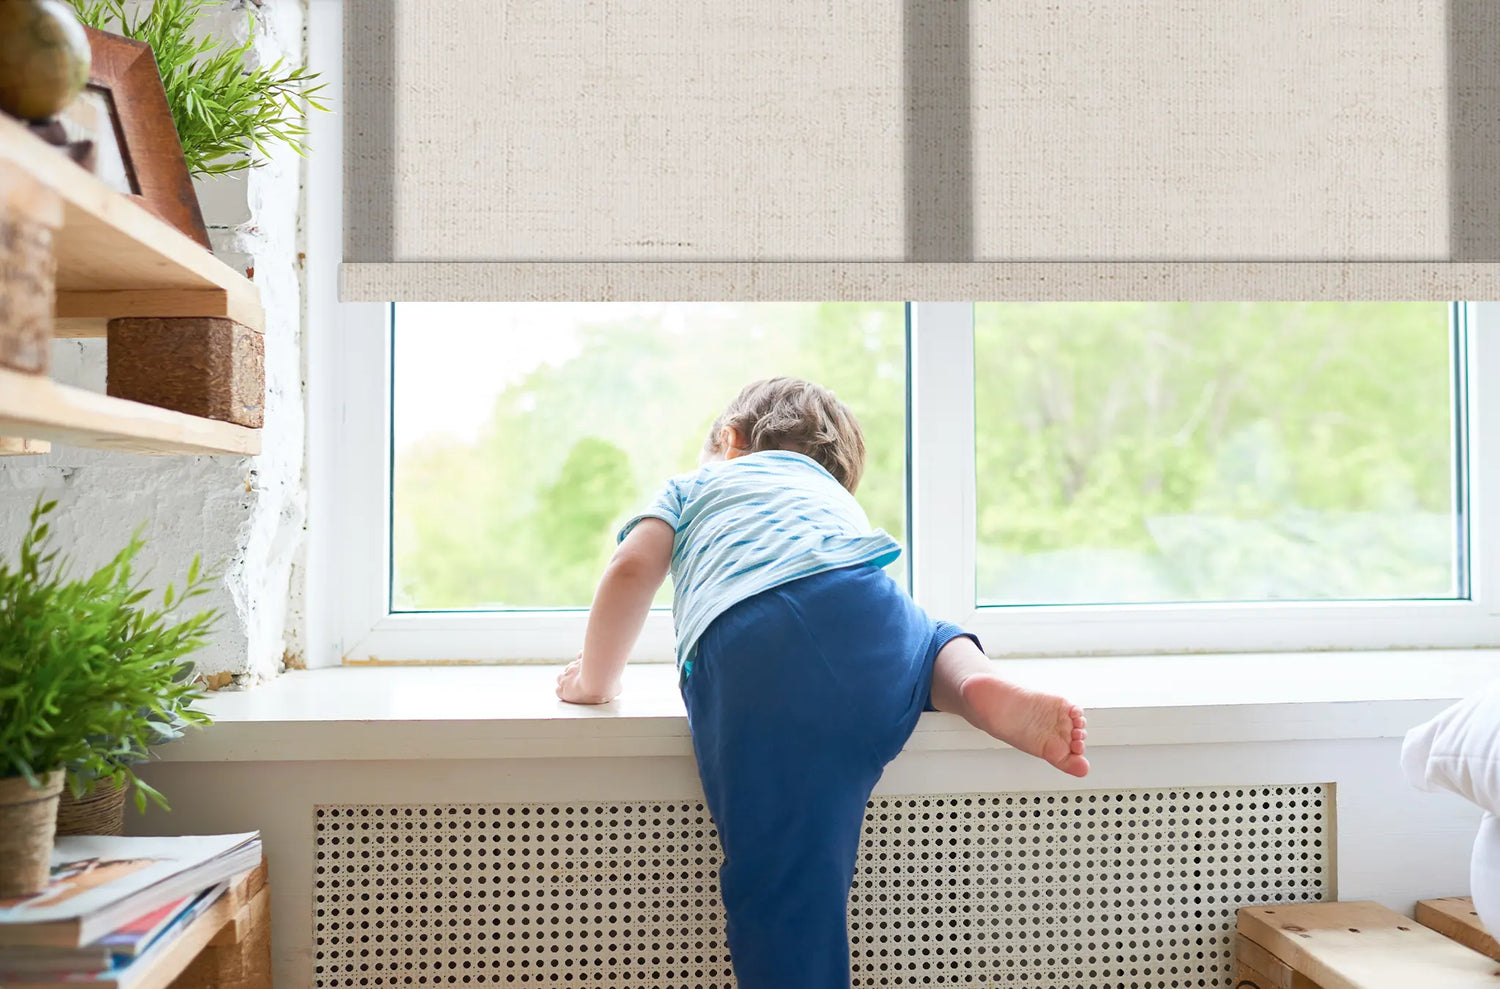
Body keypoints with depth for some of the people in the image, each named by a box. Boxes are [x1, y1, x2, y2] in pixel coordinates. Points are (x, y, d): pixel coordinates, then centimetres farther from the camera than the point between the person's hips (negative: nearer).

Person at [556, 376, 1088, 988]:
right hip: (864, 609, 3)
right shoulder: (832, 490, 42)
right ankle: (983, 685, 3)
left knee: (785, 895, -3)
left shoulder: (694, 484, 33)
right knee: (933, 642, 35)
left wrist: (595, 680, 31)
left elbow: (631, 570, 17)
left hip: (744, 656, -3)